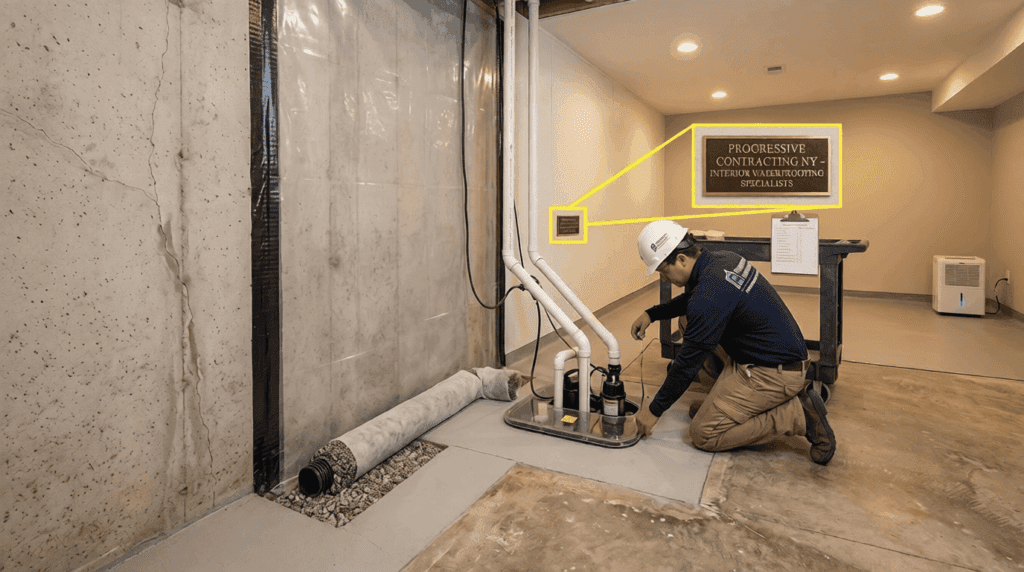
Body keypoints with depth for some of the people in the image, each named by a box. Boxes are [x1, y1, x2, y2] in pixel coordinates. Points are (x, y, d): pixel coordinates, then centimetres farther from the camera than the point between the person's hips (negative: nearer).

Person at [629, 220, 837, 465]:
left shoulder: (709, 295, -26)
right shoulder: (722, 259, 3)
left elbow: (688, 362, -19)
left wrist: (654, 410, -8)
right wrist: (651, 314, 15)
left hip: (773, 373, -10)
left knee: (703, 434, -6)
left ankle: (799, 415, -5)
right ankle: (723, 401, 15)